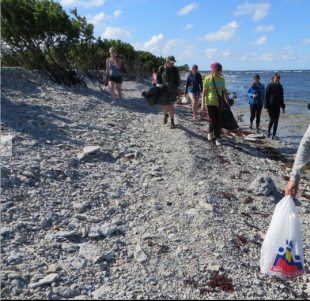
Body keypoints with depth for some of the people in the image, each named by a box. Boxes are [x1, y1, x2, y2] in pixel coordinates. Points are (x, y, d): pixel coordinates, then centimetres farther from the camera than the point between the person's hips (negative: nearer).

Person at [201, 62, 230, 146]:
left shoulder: (222, 78, 5)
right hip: (210, 103, -3)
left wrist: (227, 101, 10)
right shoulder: (208, 78, -6)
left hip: (219, 103, 3)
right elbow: (204, 92, -5)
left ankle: (217, 138, 12)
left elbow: (224, 90, 13)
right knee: (212, 120, -6)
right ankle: (210, 132, 25)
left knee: (219, 121, 2)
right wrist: (203, 104, -9)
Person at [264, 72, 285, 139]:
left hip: (277, 106, 4)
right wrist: (266, 107, -13)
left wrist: (283, 107, 13)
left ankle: (274, 135, 8)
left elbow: (281, 98, 16)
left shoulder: (280, 87, 9)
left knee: (276, 121, 2)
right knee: (272, 120, -10)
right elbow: (266, 97, -6)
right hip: (271, 106, -4)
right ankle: (268, 132, 14)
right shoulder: (269, 86, -5)